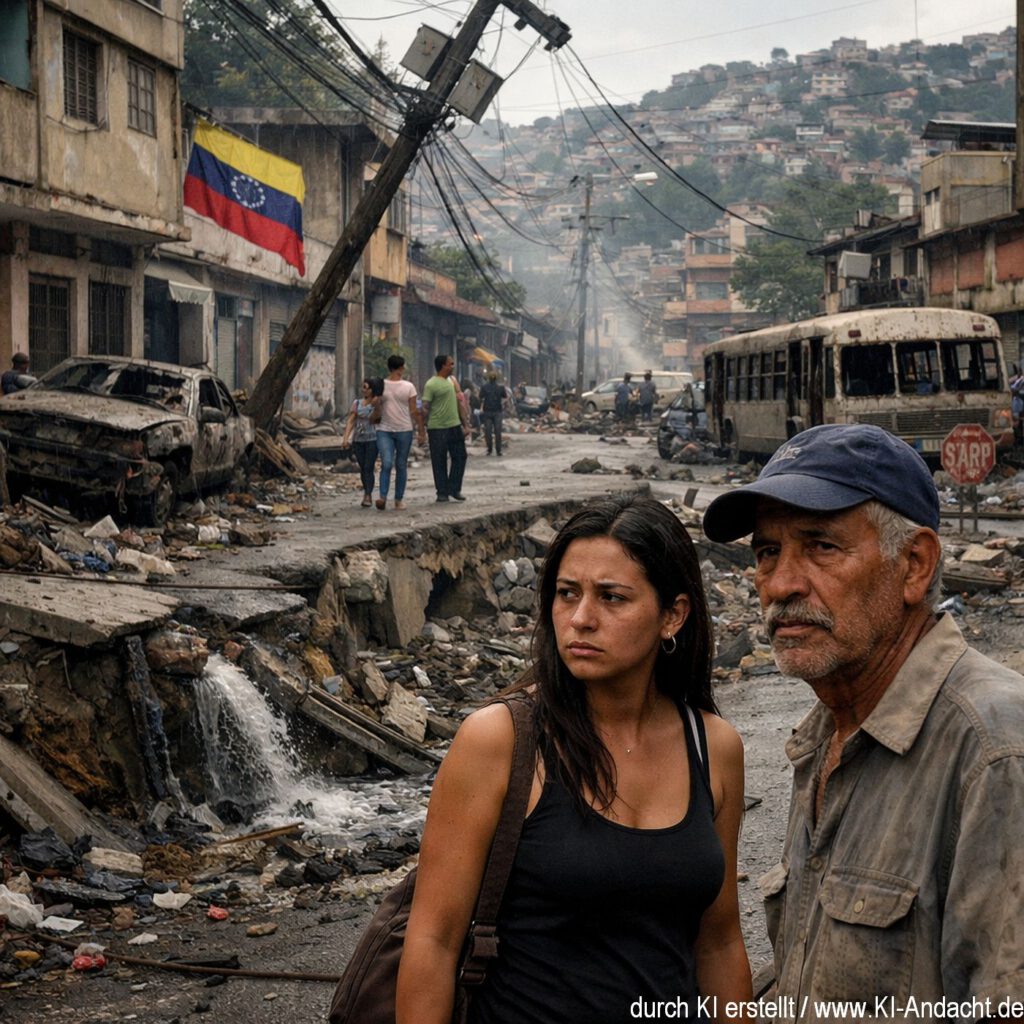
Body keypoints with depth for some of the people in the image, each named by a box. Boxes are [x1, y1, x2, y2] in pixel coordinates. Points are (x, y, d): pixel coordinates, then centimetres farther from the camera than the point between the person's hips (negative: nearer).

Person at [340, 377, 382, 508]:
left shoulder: (378, 403, -2)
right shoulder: (357, 403, 7)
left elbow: (373, 419, -10)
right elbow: (351, 421, 4)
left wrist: (376, 406, -24)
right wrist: (345, 437, -6)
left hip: (372, 439, -4)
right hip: (358, 439, 4)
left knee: (368, 468, -9)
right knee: (362, 468, 7)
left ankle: (368, 496, -10)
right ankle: (367, 494, 17)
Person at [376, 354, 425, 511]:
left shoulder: (408, 386, 4)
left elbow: (414, 411, 4)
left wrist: (421, 431, 2)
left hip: (404, 431, 1)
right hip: (384, 430, -1)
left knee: (401, 466, 7)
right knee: (387, 464, -15)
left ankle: (399, 499, 14)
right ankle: (383, 497, -16)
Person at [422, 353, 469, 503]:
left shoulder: (452, 380, 13)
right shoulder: (431, 384, -10)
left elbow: (459, 403, 18)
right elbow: (425, 408, -11)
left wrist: (465, 424, 14)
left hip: (455, 426, 7)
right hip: (438, 428, -7)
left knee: (460, 457, 6)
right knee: (439, 461, 1)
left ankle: (454, 489, 16)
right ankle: (442, 492, 10)